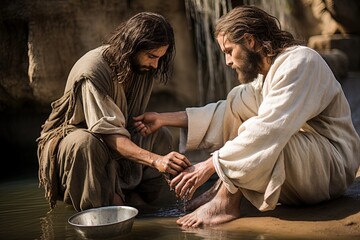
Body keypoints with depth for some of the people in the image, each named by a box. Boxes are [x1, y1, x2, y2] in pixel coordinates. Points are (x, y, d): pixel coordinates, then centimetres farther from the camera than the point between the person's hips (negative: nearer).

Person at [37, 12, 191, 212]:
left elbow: (133, 120, 2)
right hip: (70, 136, -7)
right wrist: (155, 160, -50)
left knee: (161, 136, -13)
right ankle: (95, 207, -21)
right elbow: (108, 133, -39)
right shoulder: (93, 69, -31)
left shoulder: (144, 67, -7)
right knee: (85, 144, -41)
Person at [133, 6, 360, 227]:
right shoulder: (264, 70, 8)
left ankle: (226, 202, -18)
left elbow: (268, 131, -31)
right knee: (238, 102, 1)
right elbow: (225, 114, 11)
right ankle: (226, 185, -8)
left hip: (333, 167, -9)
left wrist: (210, 165, -31)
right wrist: (164, 119, 8)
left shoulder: (298, 63, -21)